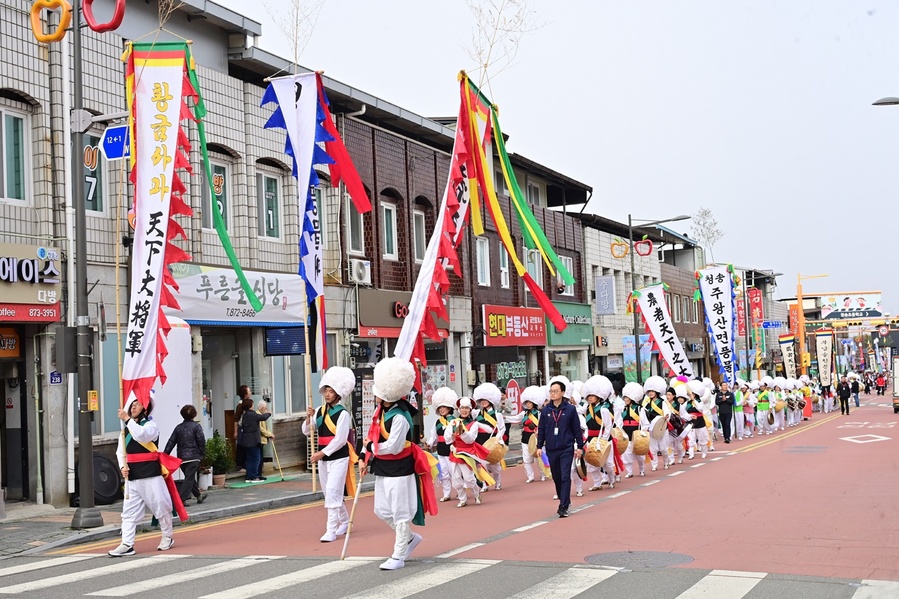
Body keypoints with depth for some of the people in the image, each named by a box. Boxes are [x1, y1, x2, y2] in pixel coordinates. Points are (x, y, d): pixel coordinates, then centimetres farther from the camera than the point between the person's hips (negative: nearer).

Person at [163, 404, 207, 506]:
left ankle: (198, 495, 30)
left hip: (181, 457, 5)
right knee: (189, 478, -5)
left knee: (190, 477, 17)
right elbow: (201, 441, -9)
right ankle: (182, 499, -13)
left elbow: (171, 442, 7)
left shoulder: (178, 427, 9)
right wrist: (202, 453, 3)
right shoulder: (196, 426, -4)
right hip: (193, 456, -5)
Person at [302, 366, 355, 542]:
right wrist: (309, 418, -8)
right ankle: (345, 521, 34)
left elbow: (340, 440, -16)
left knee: (332, 491, -15)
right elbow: (307, 432, 10)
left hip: (338, 457, -7)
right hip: (323, 457, 7)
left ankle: (331, 530, -13)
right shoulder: (320, 411, 7)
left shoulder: (343, 414, -11)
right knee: (329, 493, 15)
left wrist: (322, 453, -19)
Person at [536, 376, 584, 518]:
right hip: (551, 449, 3)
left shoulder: (570, 409, -4)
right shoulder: (546, 410, 3)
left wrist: (580, 446, 1)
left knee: (565, 477, -9)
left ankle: (563, 507, -8)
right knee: (556, 477, 12)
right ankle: (564, 500, 28)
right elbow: (541, 430, 9)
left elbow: (577, 429, 1)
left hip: (566, 449, -3)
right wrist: (539, 446, 5)